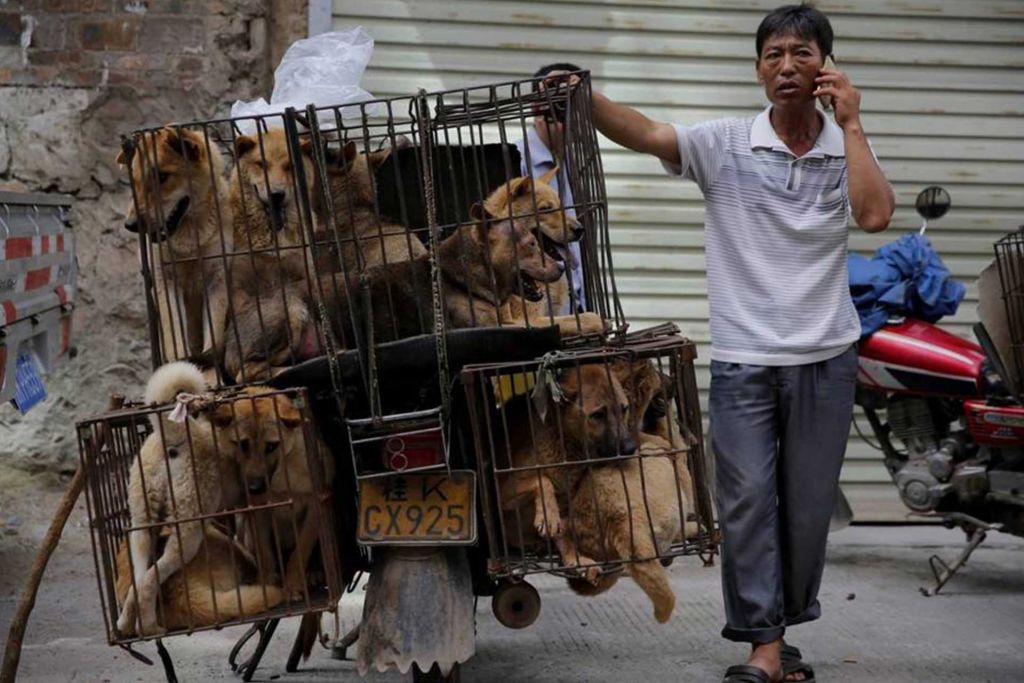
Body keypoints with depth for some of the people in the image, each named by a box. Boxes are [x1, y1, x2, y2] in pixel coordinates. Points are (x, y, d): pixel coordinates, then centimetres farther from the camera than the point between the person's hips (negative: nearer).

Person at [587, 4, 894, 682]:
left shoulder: (847, 149, 2)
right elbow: (645, 132, -17)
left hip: (825, 359, 2)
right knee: (748, 500, -2)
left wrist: (851, 122, -12)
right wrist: (580, 97, -34)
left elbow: (876, 214, -16)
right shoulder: (725, 144, -3)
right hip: (744, 359, -2)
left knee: (808, 505, 11)